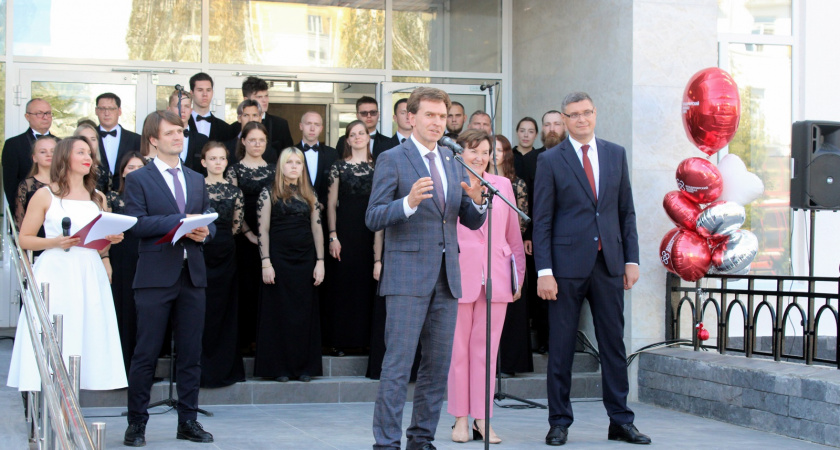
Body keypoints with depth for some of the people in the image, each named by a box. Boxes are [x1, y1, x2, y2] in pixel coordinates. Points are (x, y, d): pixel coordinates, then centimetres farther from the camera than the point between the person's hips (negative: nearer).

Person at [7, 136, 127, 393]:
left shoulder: (97, 198, 17)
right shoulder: (45, 195, 4)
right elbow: (25, 239, 1)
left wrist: (111, 240, 3)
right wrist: (56, 242, -13)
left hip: (90, 275, 4)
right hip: (56, 273, -4)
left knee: (84, 335, -3)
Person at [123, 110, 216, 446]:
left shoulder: (197, 180, 18)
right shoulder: (138, 179, 1)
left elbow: (209, 222, 16)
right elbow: (137, 223, -12)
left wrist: (204, 231, -7)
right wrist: (180, 222, -19)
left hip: (193, 275, 5)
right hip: (156, 276, -5)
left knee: (191, 354, 7)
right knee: (146, 353, -1)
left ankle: (188, 421, 15)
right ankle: (136, 423, 7)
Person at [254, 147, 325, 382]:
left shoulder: (310, 195, 10)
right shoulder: (269, 193, 1)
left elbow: (317, 229, 9)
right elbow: (263, 230, -3)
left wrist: (320, 262, 2)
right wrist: (266, 263, -9)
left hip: (305, 260, 3)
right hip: (279, 259, -3)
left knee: (305, 313, 4)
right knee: (279, 312, 0)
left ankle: (304, 367, 10)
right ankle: (279, 367, 6)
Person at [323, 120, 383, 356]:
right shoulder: (339, 166, 5)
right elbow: (332, 203, 3)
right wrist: (333, 236, -7)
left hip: (370, 230, 1)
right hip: (345, 230, -1)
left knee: (367, 283, 2)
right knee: (342, 284, -1)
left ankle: (363, 336, 11)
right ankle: (338, 339, 3)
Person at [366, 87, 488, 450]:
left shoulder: (453, 163, 17)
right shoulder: (392, 160, -1)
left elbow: (472, 222, 16)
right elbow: (373, 218, -8)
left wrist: (476, 201, -6)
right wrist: (409, 202, -25)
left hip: (446, 277, 6)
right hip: (408, 277, -6)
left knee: (438, 364, 8)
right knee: (398, 364, -8)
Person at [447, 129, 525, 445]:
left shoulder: (502, 185, 12)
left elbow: (514, 235, 14)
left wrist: (519, 275, 10)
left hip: (495, 278, 3)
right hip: (459, 277, -3)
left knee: (486, 349, 4)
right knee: (458, 349, 2)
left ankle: (482, 418, 9)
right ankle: (460, 418, 11)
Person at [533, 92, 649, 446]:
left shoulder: (616, 154, 11)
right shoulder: (550, 161, 1)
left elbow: (626, 211, 12)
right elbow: (542, 221, -2)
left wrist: (631, 258, 4)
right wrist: (544, 271, -9)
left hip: (609, 264, 3)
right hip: (567, 264, -3)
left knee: (614, 344, 6)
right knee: (561, 347, 2)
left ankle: (620, 421, 14)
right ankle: (559, 422, 11)